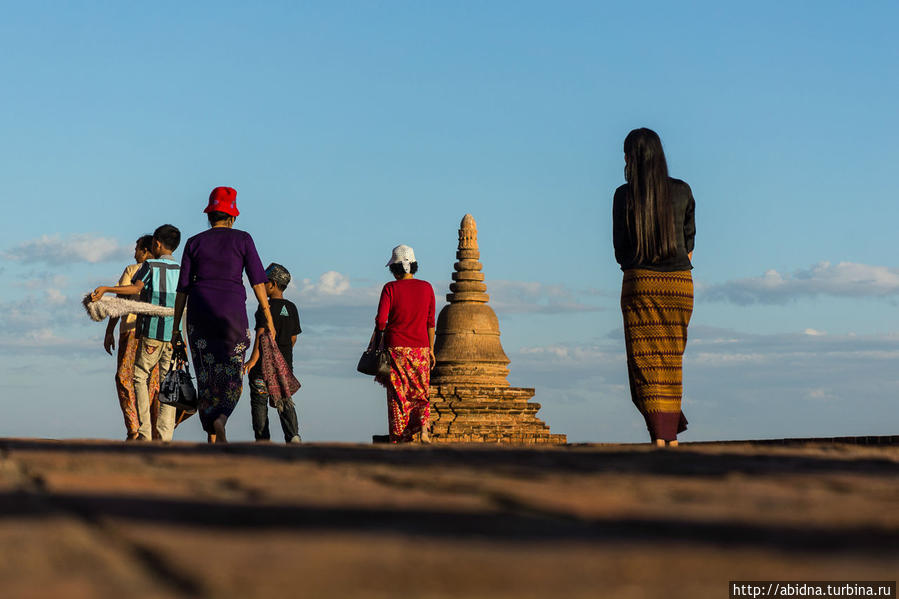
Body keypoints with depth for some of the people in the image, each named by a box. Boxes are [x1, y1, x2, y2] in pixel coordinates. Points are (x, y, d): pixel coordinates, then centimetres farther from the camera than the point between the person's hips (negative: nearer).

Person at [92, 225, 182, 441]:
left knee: (141, 377, 7)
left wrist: (105, 289, -22)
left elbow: (136, 287, -18)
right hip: (173, 333, 3)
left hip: (151, 331, -3)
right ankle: (164, 436, -4)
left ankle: (145, 433, -2)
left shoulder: (150, 266, -2)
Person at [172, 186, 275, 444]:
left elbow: (183, 288, 4)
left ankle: (212, 437, 6)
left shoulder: (194, 243, 6)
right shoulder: (242, 240, 1)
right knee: (232, 376, 5)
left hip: (199, 312, 2)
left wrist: (175, 326, 8)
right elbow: (257, 280, -3)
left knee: (206, 376, 9)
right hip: (232, 312, -2)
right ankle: (220, 420, -23)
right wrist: (268, 316, 1)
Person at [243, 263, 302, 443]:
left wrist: (253, 359, -22)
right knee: (284, 401, 8)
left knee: (259, 401, 3)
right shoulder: (291, 308, 9)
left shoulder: (266, 307, -11)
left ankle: (263, 439, 1)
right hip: (285, 362, 6)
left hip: (264, 362, -6)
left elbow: (261, 334, -19)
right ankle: (293, 435, -9)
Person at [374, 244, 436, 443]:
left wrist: (374, 345, 5)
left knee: (398, 393, 4)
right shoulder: (426, 288, 2)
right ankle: (423, 428, -7)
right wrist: (431, 349, 12)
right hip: (420, 348, 2)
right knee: (420, 391, 14)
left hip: (396, 347, -2)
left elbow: (381, 321, -11)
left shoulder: (390, 288, -7)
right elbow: (430, 322, 5)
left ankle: (400, 440, 5)